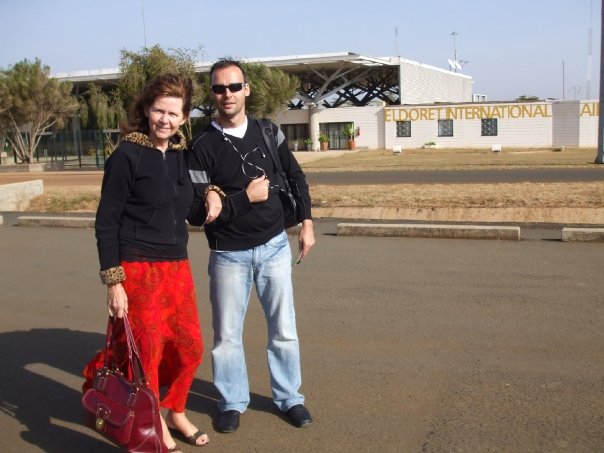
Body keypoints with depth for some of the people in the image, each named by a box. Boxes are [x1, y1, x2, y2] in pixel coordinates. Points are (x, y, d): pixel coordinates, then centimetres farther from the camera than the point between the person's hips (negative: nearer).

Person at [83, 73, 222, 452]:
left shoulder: (183, 154, 7)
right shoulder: (127, 155, -10)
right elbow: (106, 222, -10)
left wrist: (212, 191, 3)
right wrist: (113, 281, -13)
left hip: (178, 267, 6)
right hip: (138, 268, -6)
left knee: (190, 348, 13)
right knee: (147, 351, 5)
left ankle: (176, 412, 38)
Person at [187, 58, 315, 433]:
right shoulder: (203, 146, -8)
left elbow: (296, 177, 13)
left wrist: (307, 223, 7)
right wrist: (245, 198, -19)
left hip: (274, 246, 2)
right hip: (229, 254, -2)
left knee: (284, 329, 9)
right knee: (227, 334, 8)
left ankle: (290, 398, 27)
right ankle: (233, 403, 27)